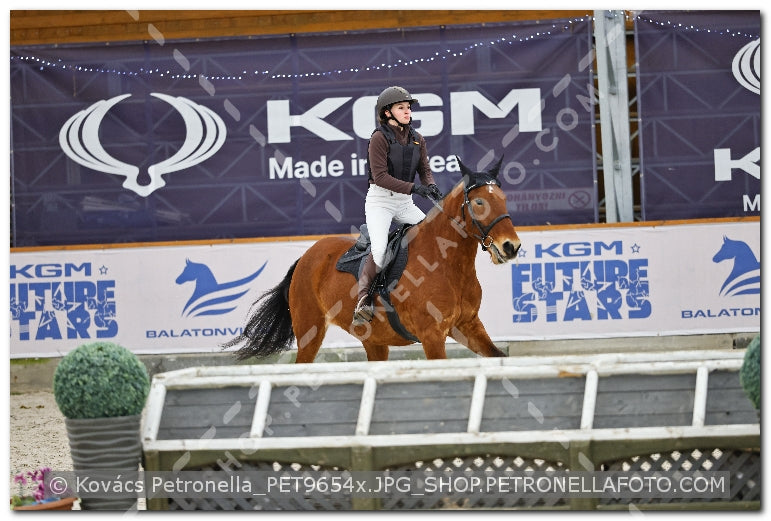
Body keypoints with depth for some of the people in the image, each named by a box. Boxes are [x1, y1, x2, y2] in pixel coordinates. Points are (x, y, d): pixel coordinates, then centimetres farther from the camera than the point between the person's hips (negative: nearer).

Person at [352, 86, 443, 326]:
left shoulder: (416, 139, 8)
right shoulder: (380, 138, -12)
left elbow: (424, 169, 10)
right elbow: (380, 176, -19)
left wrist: (430, 186, -14)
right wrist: (414, 188, -26)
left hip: (405, 203, 6)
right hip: (380, 200, -6)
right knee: (379, 250, -24)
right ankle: (363, 301, -22)